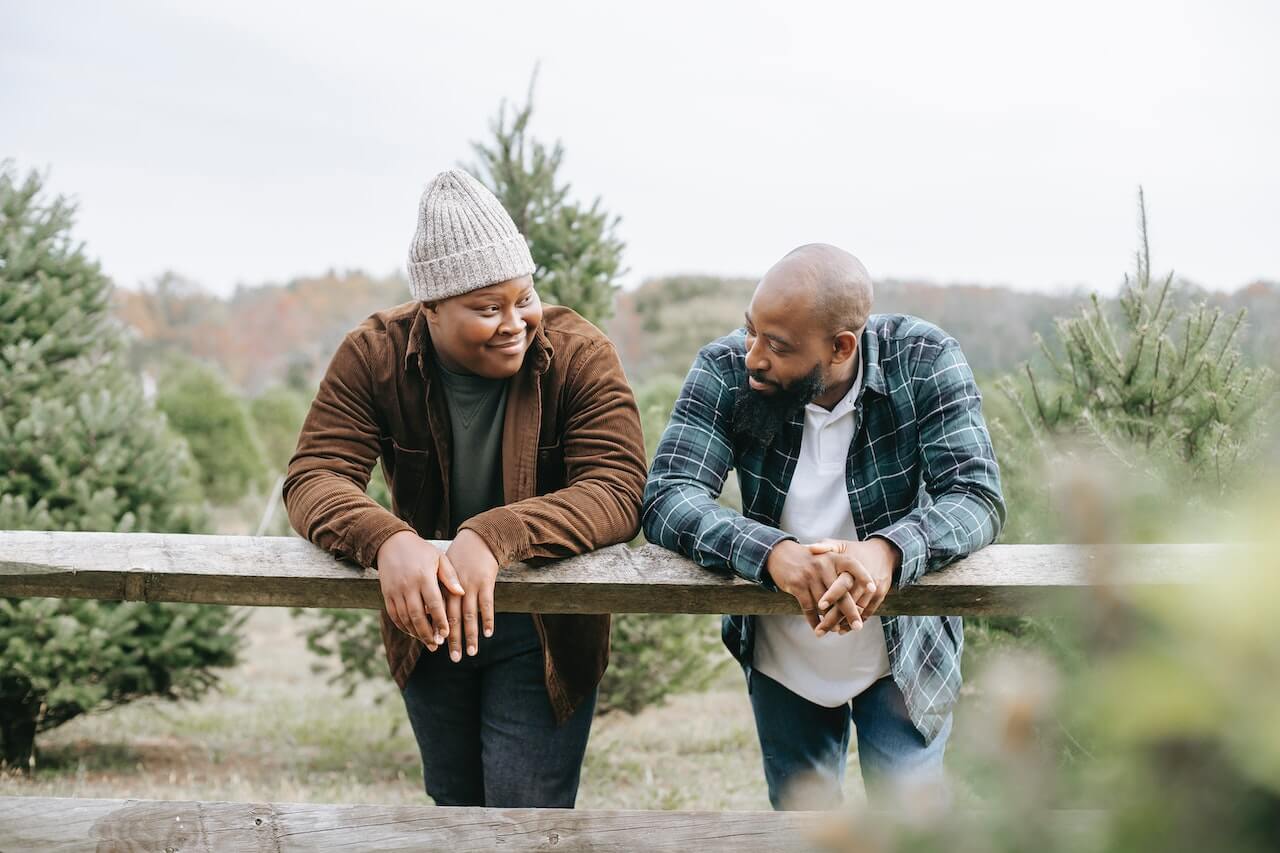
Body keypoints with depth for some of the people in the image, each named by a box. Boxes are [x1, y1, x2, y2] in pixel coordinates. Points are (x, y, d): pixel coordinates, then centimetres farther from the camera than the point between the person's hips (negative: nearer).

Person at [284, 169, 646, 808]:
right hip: (426, 623, 3)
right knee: (455, 805, 21)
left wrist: (494, 537, -46)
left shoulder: (580, 355, -19)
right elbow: (314, 476, -21)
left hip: (542, 635, -3)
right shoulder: (373, 356, -13)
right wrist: (387, 540, -44)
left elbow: (617, 491, -29)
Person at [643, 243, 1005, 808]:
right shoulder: (726, 370, -19)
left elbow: (977, 497, -25)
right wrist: (771, 551, -46)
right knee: (799, 806, 19)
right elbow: (666, 498, -27)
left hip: (905, 654, -1)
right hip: (780, 661, 2)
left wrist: (888, 549, -47)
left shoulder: (924, 361, -20)